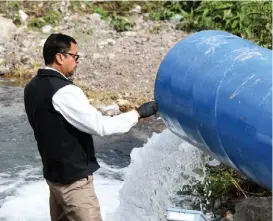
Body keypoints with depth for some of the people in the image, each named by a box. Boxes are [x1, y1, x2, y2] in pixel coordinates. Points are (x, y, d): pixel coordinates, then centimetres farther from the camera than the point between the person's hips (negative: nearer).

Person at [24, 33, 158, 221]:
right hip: (73, 177, -9)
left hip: (54, 172, 9)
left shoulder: (33, 87, 5)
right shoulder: (63, 90, -23)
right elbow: (101, 126, -24)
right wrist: (138, 113, -15)